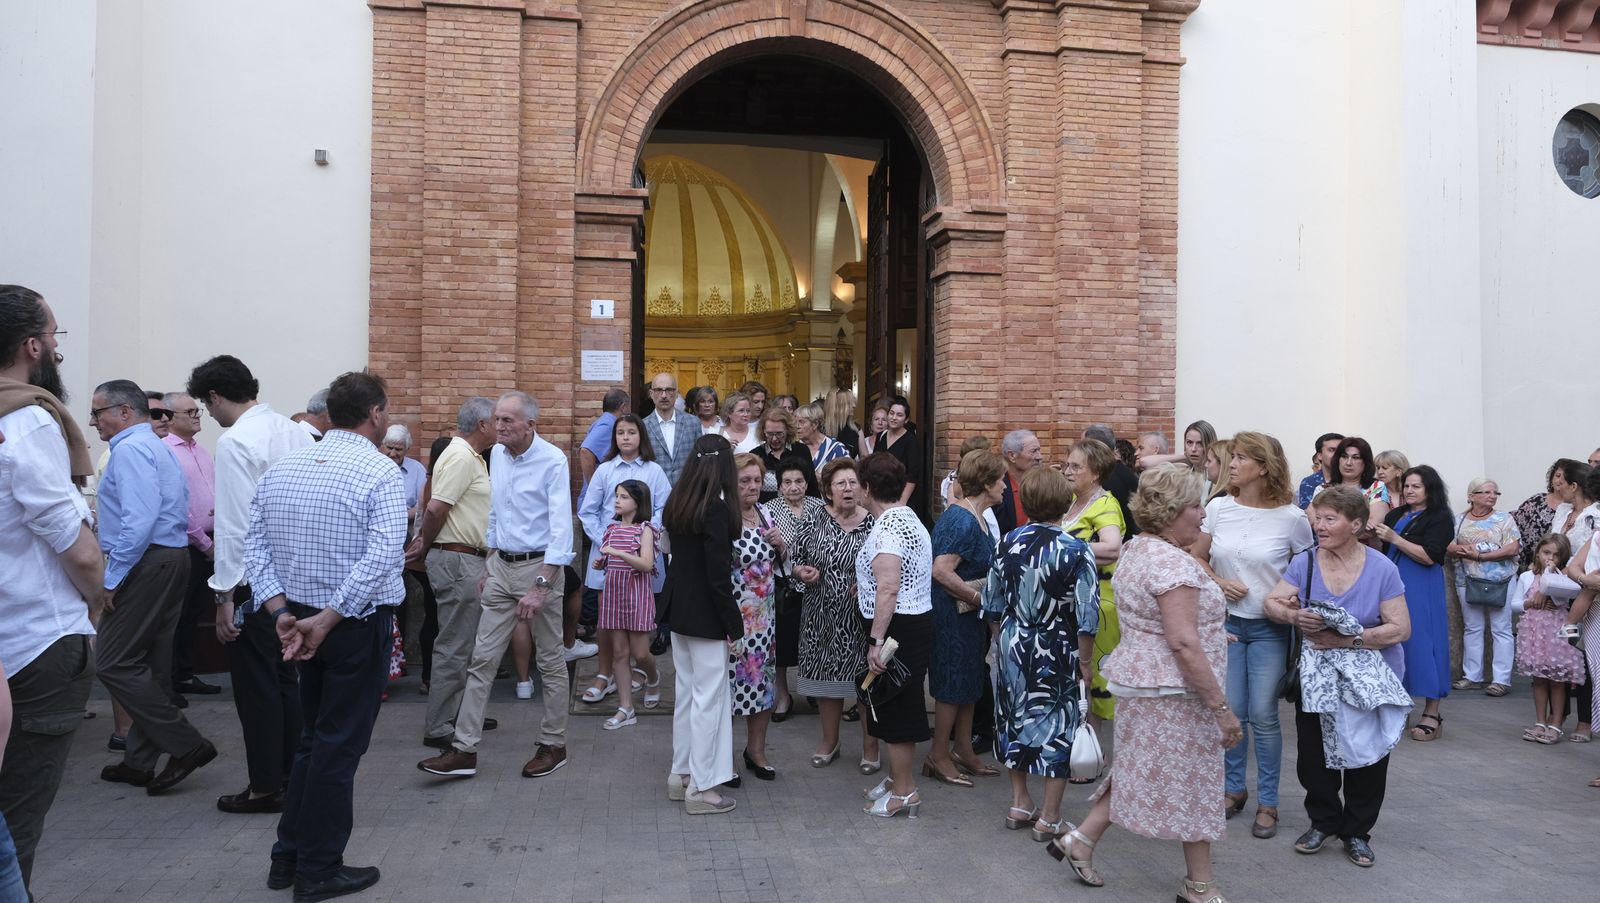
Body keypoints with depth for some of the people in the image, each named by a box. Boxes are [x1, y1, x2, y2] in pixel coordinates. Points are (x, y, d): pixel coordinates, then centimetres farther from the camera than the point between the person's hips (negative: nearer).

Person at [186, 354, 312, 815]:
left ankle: (265, 786, 13)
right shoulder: (296, 432, 5)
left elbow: (234, 526, -18)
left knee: (256, 685, 4)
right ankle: (291, 776, 25)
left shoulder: (236, 442, -16)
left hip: (255, 581, -7)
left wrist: (225, 596, -12)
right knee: (286, 677, 16)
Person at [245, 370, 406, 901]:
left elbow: (254, 546, 2)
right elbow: (382, 558, -26)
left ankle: (288, 857, 29)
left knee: (314, 737, 22)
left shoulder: (281, 468, 6)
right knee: (340, 746, 5)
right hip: (358, 623, -6)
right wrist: (326, 620, -22)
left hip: (299, 617, 6)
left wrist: (282, 612, -6)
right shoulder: (381, 473, -14)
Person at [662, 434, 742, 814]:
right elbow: (718, 575, -19)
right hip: (705, 616, -8)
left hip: (678, 611, 8)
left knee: (686, 693, 18)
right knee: (708, 697, 2)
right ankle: (701, 786, 10)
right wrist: (733, 624, -12)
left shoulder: (676, 504, 5)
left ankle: (680, 775, 28)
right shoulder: (716, 509, -19)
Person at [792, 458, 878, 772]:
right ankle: (829, 742, 32)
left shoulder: (874, 524, -4)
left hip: (864, 617, -2)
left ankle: (870, 748, 22)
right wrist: (803, 572, -11)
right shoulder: (813, 525, 2)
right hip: (824, 617, 2)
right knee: (826, 678, 12)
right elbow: (797, 562, 10)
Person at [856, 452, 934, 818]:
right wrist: (865, 584, 32)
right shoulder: (907, 518, 13)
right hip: (917, 621, 10)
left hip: (898, 627, -10)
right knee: (898, 705, 19)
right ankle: (898, 778, 31)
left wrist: (877, 641, -27)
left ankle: (904, 792, 10)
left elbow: (888, 589, -27)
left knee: (896, 708, 0)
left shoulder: (887, 527, -19)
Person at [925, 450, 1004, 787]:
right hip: (953, 616, -10)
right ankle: (939, 756, 14)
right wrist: (979, 598, -20)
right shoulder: (962, 520, -22)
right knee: (954, 683, 1)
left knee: (968, 681, 17)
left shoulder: (975, 517, 9)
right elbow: (941, 570, -28)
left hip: (969, 615, 10)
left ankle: (963, 750, 29)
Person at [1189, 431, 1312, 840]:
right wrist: (1218, 582, -9)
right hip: (1226, 621, 3)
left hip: (1269, 628, -3)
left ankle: (1267, 802, 16)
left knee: (1263, 715, -1)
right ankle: (1234, 788, 26)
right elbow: (1196, 558, 8)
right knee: (1229, 710, 8)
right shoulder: (1218, 508, -2)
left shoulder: (1291, 517, -10)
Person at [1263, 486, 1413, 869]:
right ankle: (1323, 820, 30)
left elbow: (1400, 629, -14)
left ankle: (1357, 831, 28)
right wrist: (1293, 615, -28)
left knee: (1365, 755, 8)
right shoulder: (1304, 562, -5)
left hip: (1369, 679, -2)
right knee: (1312, 755, 7)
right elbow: (1272, 603, -5)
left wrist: (1348, 639, -25)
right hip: (1317, 678, 2)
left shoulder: (1382, 569, -12)